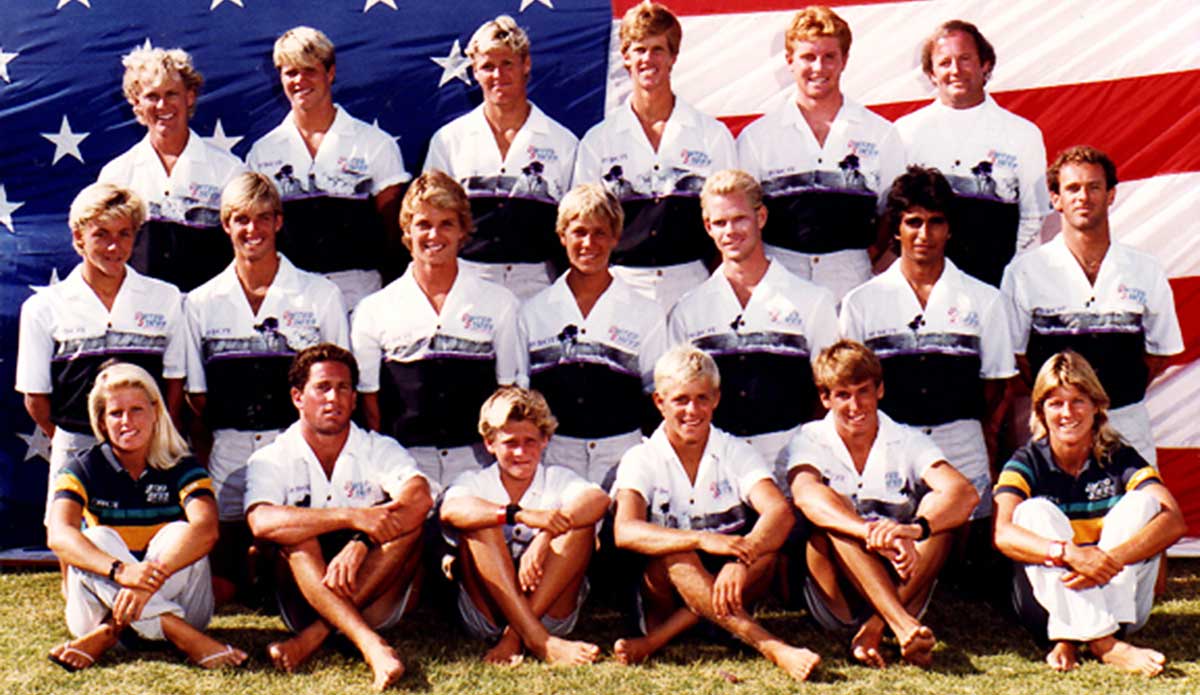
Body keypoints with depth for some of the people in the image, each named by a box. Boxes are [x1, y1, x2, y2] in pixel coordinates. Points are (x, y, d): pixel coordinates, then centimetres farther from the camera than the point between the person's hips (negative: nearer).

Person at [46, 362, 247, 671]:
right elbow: (58, 535, -22)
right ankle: (187, 638, -39)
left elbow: (206, 528, -26)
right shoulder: (84, 469, -4)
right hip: (100, 607, 1)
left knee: (178, 534, -25)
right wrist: (120, 570, -42)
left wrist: (149, 579, -43)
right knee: (96, 539, -27)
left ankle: (107, 634, -31)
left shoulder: (181, 469, -5)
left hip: (178, 603, 0)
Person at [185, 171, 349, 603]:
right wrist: (202, 465, 0)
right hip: (228, 455, 1)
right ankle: (255, 560, 26)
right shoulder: (201, 303, 10)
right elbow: (197, 399, 10)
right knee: (217, 590, -4)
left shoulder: (321, 295, 6)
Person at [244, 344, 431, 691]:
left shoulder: (379, 449, 4)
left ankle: (314, 636, -29)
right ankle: (371, 645, -44)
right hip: (303, 602, -1)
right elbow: (262, 522, -22)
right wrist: (352, 516, -31)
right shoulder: (270, 460, 1)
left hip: (375, 599, 1)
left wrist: (360, 543, -35)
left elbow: (420, 497, -18)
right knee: (295, 533, -27)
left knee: (408, 519, -22)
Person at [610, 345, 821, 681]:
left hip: (728, 584, 2)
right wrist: (703, 539, -39)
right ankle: (772, 648, -42)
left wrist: (741, 560, -38)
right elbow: (625, 531, -23)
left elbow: (780, 511, -18)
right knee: (674, 554, -33)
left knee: (766, 546, -27)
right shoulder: (641, 460, -3)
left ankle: (656, 640, -29)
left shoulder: (737, 453, 2)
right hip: (662, 598, -2)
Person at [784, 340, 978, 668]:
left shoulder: (907, 442, 2)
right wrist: (873, 533, -44)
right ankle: (903, 626, -41)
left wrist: (916, 528, -39)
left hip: (900, 586, 2)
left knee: (937, 505, -20)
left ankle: (875, 628, -29)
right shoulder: (809, 441, -1)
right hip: (834, 600, -1)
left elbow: (966, 494, -17)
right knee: (831, 507, -26)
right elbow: (806, 496, -26)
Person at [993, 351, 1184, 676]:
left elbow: (1175, 521, -18)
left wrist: (1111, 560, -34)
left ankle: (1068, 641, -30)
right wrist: (1069, 553, -40)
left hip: (1120, 596, 1)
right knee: (1035, 511, -23)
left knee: (1142, 500, -16)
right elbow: (1003, 533, -22)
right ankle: (1104, 645, -40)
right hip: (1048, 598, -1)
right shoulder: (1027, 463, -4)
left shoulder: (1120, 459, -1)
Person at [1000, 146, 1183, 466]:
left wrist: (1119, 394, 2)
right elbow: (1012, 355, 3)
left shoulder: (1147, 271, 8)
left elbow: (1159, 354, 13)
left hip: (1127, 425, 2)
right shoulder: (1024, 272, 2)